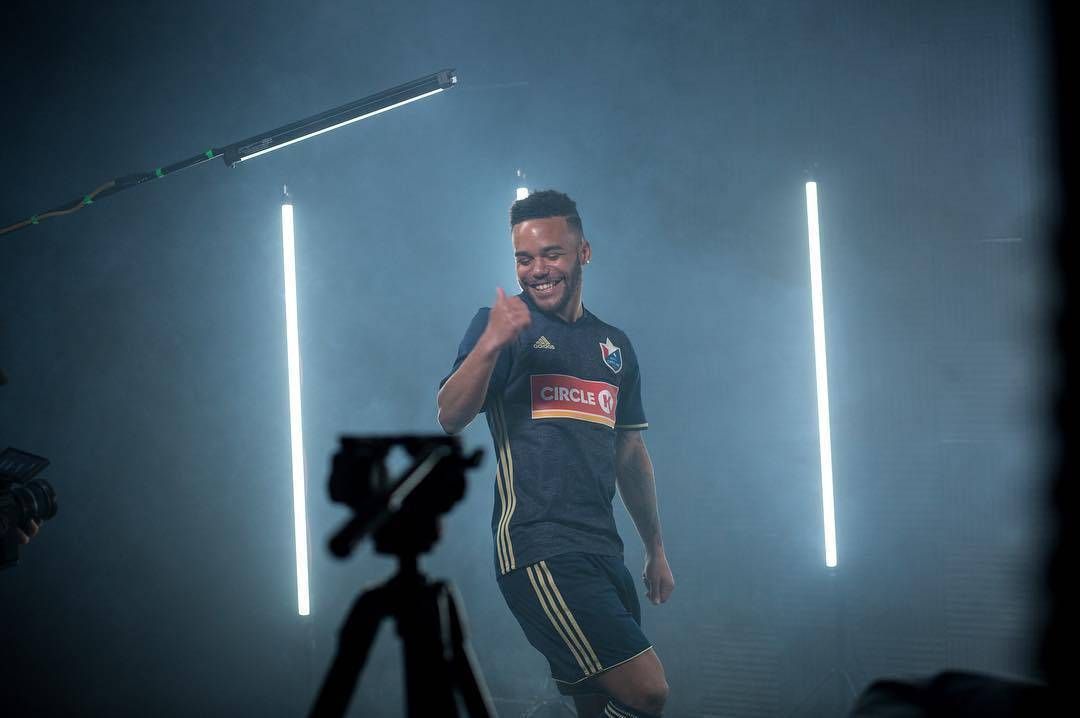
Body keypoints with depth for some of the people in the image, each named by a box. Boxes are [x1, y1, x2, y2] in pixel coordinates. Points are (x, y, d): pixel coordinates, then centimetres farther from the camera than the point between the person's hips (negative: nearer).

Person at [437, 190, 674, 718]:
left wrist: (656, 549, 23)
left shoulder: (613, 346, 17)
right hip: (538, 550, -7)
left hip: (602, 552, 7)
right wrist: (490, 343, -28)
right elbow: (450, 418, -13)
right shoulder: (503, 325, 0)